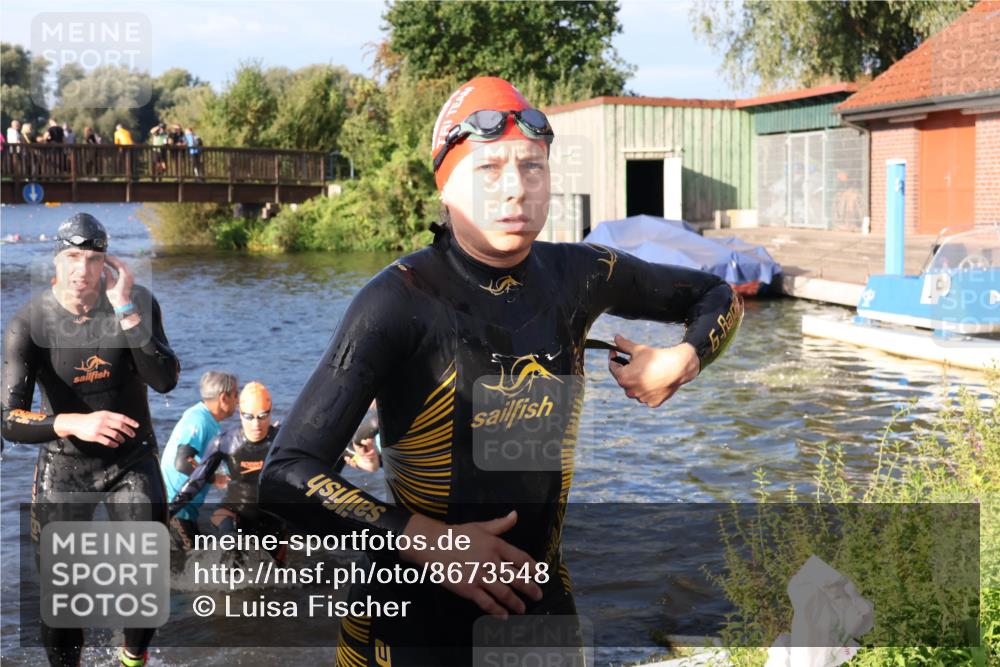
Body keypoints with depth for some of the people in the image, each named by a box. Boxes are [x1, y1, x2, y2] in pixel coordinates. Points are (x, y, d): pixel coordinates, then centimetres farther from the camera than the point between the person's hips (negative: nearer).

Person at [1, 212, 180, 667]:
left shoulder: (138, 303, -13)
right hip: (64, 466, 0)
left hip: (132, 459, 1)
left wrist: (126, 310, -31)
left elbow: (165, 381, -25)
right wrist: (72, 423, -40)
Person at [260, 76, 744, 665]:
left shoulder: (579, 276, -4)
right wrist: (429, 543, -27)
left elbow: (719, 297, 13)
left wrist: (681, 362, -6)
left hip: (539, 596, 5)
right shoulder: (401, 301, -18)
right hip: (415, 619, -4)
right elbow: (289, 475, -22)